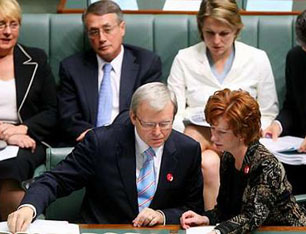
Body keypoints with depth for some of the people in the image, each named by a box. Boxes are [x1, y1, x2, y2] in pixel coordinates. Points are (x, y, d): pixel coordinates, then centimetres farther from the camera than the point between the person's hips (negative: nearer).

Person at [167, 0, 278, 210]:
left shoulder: (257, 59, 7)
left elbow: (268, 114, 11)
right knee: (208, 164, -35)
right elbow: (174, 114, 4)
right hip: (195, 135, 1)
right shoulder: (184, 59, 8)